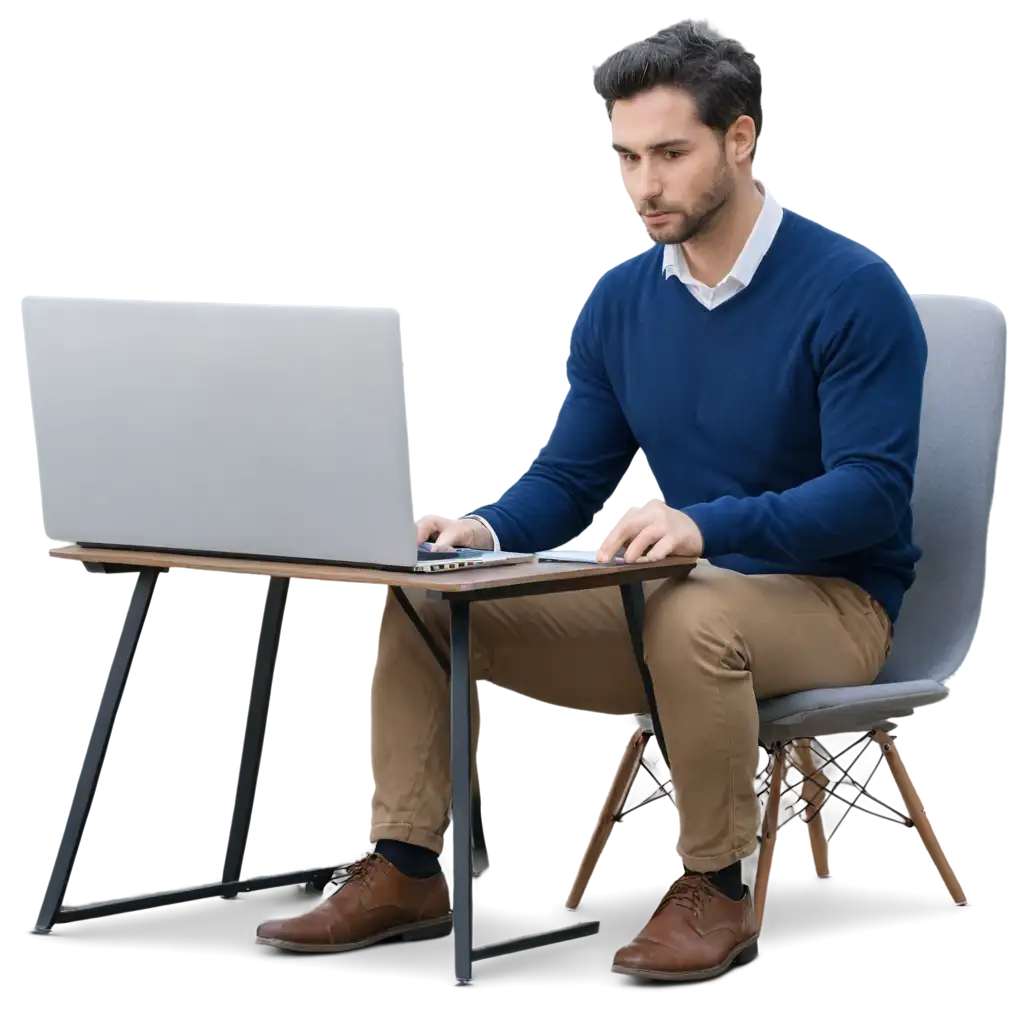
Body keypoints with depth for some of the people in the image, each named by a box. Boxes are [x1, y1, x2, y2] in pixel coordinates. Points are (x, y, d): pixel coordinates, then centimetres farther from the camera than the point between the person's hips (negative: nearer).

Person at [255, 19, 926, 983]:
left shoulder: (852, 290, -15)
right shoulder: (620, 300, 4)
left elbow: (873, 494, -22)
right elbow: (566, 479, 6)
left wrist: (705, 525, -38)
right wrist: (482, 530, -18)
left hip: (830, 602, -6)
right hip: (671, 595, 6)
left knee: (689, 615, -40)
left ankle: (714, 888, -18)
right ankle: (405, 866, 1)